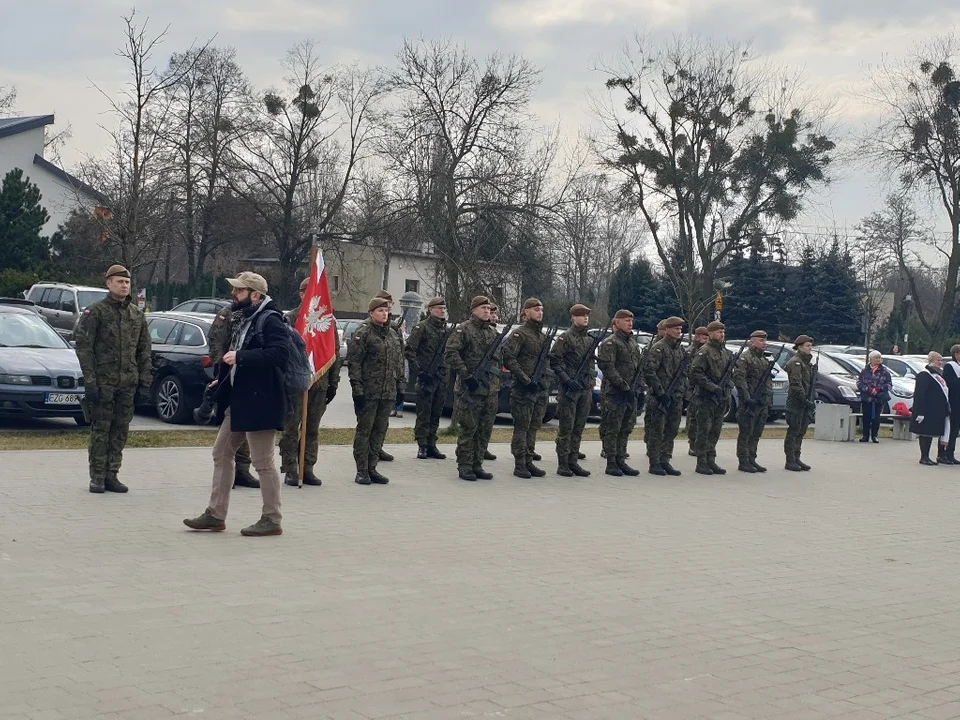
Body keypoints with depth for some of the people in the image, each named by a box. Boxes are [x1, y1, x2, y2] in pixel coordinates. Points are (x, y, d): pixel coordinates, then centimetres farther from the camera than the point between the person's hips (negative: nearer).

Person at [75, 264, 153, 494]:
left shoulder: (137, 314, 12)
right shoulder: (95, 312, -3)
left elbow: (145, 350, 15)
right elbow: (83, 347, -7)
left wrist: (145, 380, 8)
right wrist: (90, 380, -13)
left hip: (128, 383, 5)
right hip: (103, 382, -4)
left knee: (121, 430, 6)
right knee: (100, 429, -1)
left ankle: (111, 475, 14)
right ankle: (97, 477, 6)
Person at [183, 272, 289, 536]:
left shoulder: (270, 320, -14)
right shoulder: (243, 319, 16)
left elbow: (279, 353, -27)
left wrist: (240, 357, -27)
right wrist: (223, 381, 16)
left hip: (259, 402, -10)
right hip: (239, 400, 10)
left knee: (263, 461, -3)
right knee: (222, 452, 13)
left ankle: (272, 520, 7)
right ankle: (216, 515, 20)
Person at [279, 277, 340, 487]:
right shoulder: (290, 319, -2)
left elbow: (335, 353, 13)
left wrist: (333, 383, 9)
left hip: (320, 384, 4)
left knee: (313, 430, 8)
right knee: (291, 428, 1)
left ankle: (307, 468, 15)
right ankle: (290, 470, 7)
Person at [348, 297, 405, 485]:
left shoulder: (393, 335, 15)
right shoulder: (363, 333, -6)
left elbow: (399, 363, 20)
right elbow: (353, 362, -11)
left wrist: (400, 386, 15)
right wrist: (357, 388, -16)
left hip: (388, 392, 7)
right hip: (368, 391, -6)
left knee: (380, 430, 9)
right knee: (364, 430, -1)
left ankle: (372, 468, 17)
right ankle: (362, 471, 4)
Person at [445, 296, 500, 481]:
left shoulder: (493, 332, 16)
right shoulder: (463, 330, -6)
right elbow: (451, 353, -15)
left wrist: (494, 372, 9)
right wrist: (466, 376, -18)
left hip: (490, 389, 7)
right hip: (469, 389, -7)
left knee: (485, 429, 8)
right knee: (468, 428, -4)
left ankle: (477, 465, 17)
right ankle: (464, 467, 3)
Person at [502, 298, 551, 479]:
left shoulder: (543, 336, 17)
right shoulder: (520, 333, -8)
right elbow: (508, 357, -18)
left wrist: (547, 382, 14)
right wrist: (524, 378, -20)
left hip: (541, 389, 7)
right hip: (524, 389, -7)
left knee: (534, 426, 10)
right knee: (522, 427, -4)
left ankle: (529, 462, 17)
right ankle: (519, 465, -1)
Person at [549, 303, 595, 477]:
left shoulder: (590, 340, 16)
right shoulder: (565, 338, -5)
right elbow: (554, 361, -11)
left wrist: (591, 385, 15)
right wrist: (566, 379, -19)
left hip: (586, 390, 7)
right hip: (569, 389, -7)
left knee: (579, 428, 8)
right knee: (566, 428, -4)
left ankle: (573, 462, 14)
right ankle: (563, 464, -1)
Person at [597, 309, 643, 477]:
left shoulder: (633, 343, 17)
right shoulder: (610, 343, -9)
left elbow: (638, 367, 20)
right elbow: (608, 368, -17)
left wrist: (636, 388, 7)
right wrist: (624, 387, -19)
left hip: (630, 393, 8)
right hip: (614, 394, -8)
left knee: (626, 429, 10)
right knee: (612, 429, -4)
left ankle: (621, 461, 17)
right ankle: (611, 464, 0)